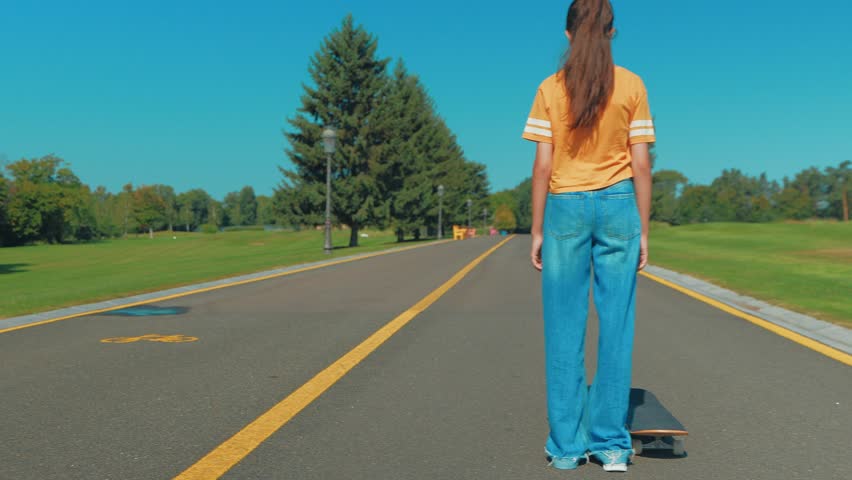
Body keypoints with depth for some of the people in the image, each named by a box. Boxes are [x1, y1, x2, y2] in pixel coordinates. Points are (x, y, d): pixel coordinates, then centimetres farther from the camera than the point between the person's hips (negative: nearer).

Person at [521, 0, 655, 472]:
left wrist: (537, 230, 4)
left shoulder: (550, 89, 0)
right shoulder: (631, 86, 2)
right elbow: (641, 164, 0)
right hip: (617, 204, 1)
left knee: (564, 329, 6)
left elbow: (543, 166, -3)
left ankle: (566, 445, 12)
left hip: (566, 206, 0)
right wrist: (643, 230, 6)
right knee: (615, 324, 6)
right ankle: (611, 443, 12)